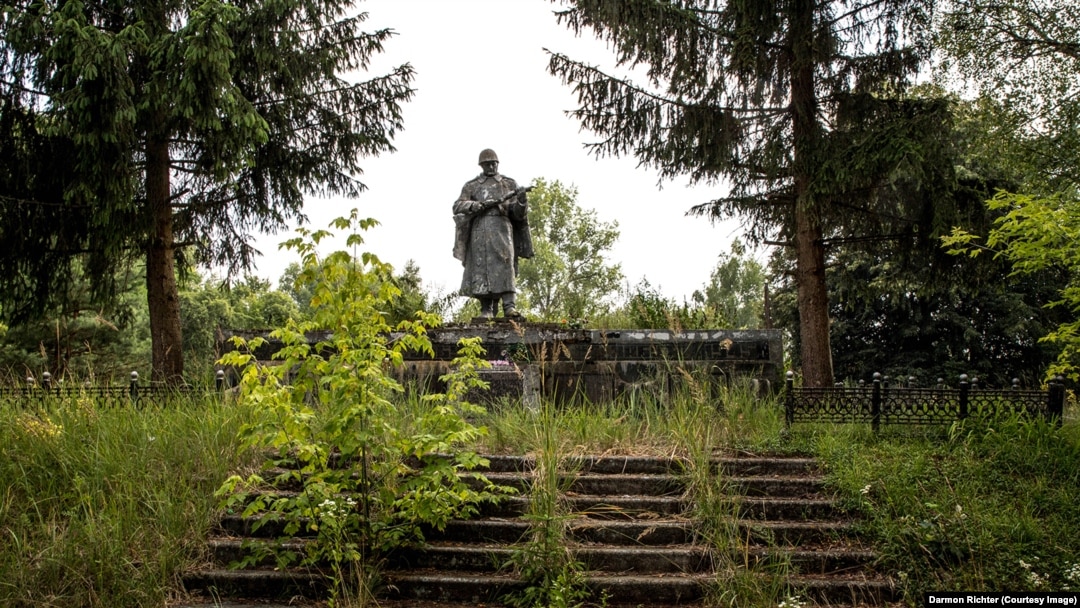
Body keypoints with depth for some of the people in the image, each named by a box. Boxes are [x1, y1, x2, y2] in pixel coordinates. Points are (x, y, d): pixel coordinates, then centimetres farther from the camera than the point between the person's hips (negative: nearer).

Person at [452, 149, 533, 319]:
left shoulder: (509, 184, 19)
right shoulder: (471, 186, 18)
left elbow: (518, 214, 12)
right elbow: (458, 206, 6)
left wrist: (522, 201, -11)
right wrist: (481, 204, -8)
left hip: (501, 226, -1)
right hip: (479, 228, 1)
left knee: (504, 263, -17)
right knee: (481, 267, -7)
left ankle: (509, 305, -26)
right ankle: (486, 309, -7)